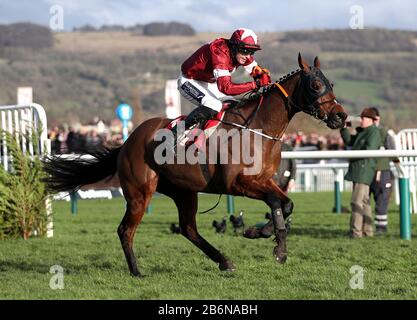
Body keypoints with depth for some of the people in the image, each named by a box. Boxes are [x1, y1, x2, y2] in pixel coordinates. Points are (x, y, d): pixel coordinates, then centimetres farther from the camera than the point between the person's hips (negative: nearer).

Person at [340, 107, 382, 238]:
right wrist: (343, 128, 14)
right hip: (357, 170, 10)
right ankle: (367, 230, 18)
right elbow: (349, 141, 26)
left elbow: (368, 151, -22)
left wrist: (351, 155, -13)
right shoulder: (362, 132, 19)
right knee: (363, 201, 13)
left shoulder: (374, 133, -12)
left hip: (364, 170, -10)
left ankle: (356, 232, -14)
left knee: (357, 201, -12)